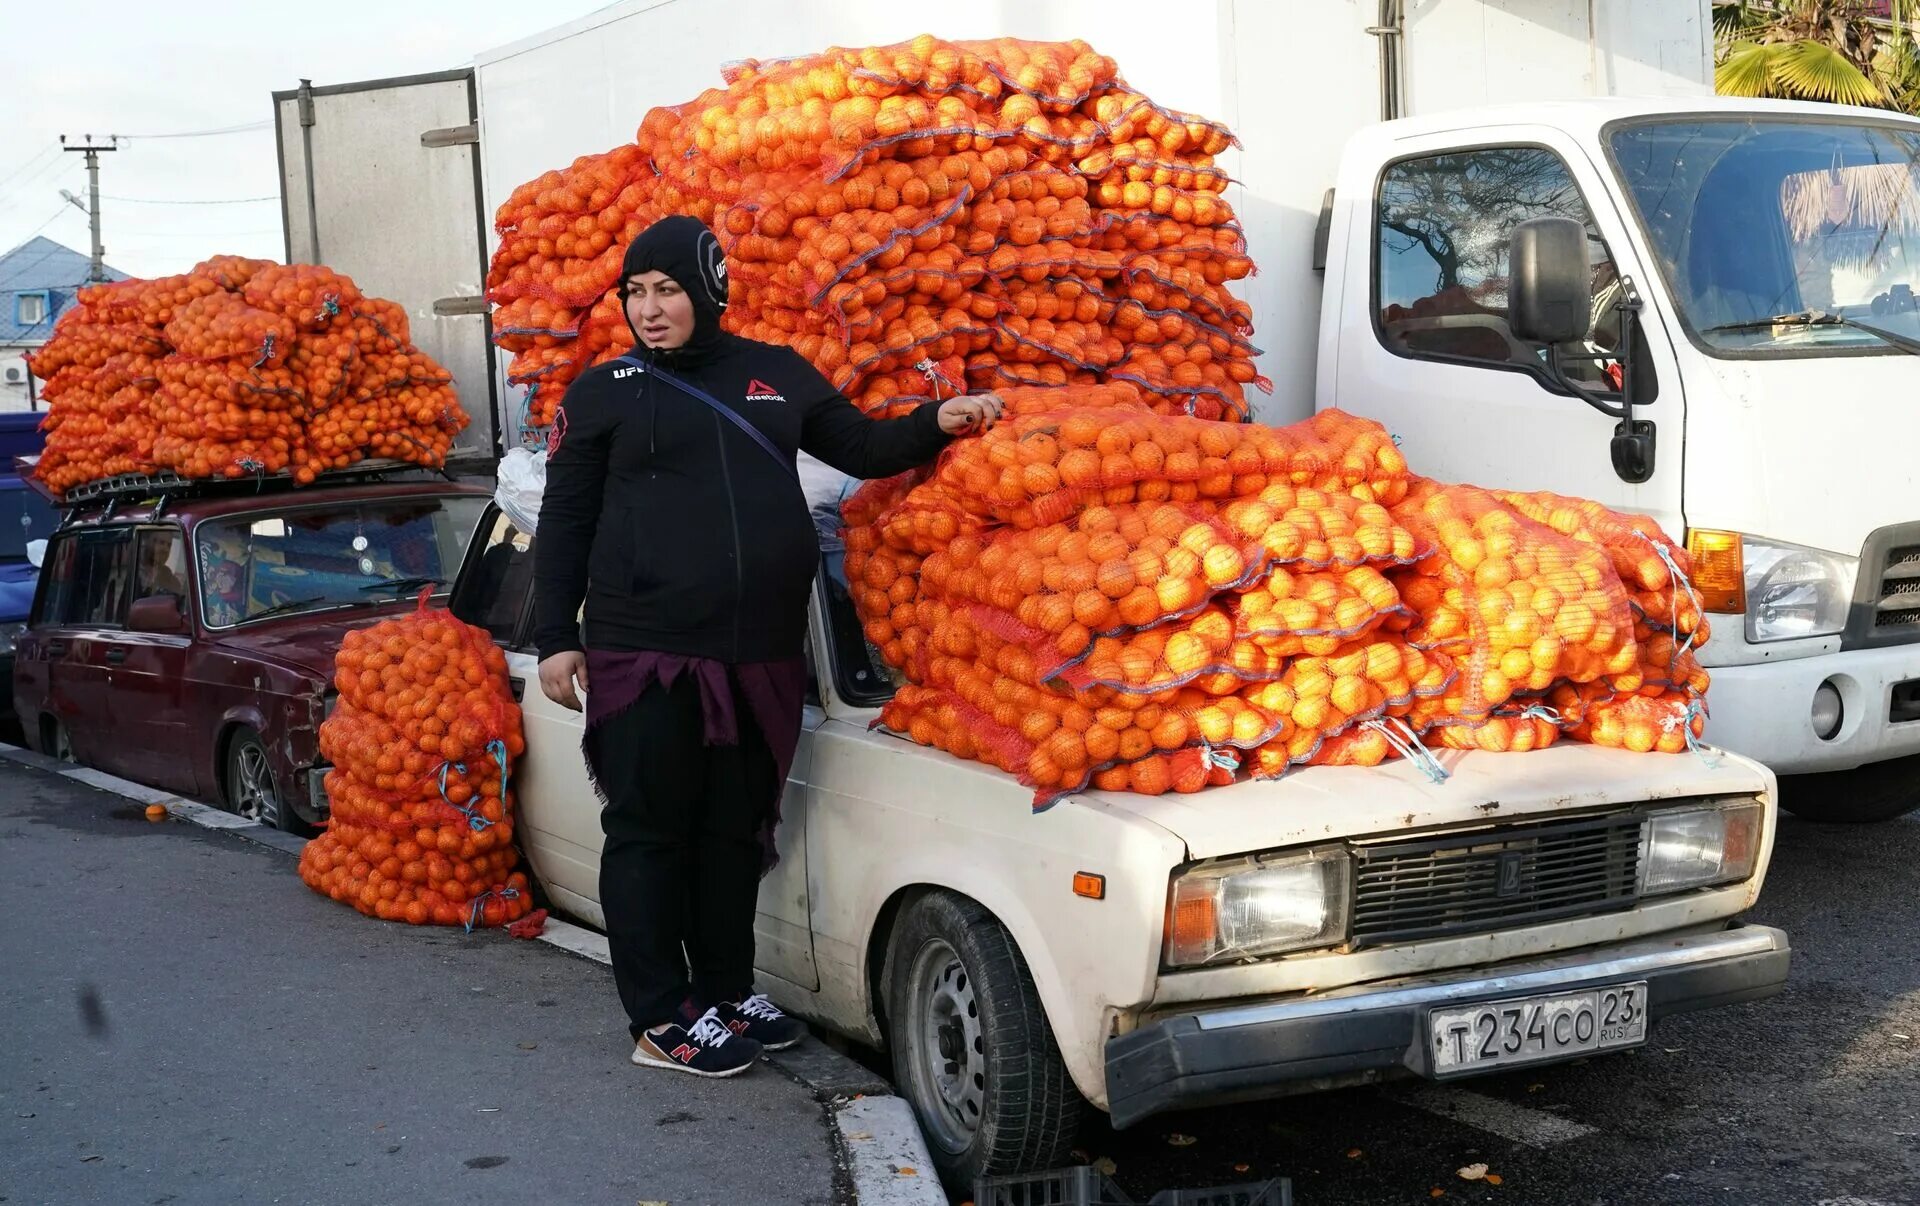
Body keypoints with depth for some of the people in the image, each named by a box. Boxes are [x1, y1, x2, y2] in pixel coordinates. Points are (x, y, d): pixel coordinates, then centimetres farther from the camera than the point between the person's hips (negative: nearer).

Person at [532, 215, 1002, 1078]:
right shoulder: (604, 393, 4)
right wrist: (555, 639, -1)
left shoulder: (777, 377, 12)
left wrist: (938, 423, 1)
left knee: (736, 831, 12)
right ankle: (661, 1021, 8)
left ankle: (726, 993, 25)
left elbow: (862, 448, 20)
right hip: (643, 656, -3)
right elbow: (565, 523, 4)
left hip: (759, 660, 4)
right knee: (649, 833, 1)